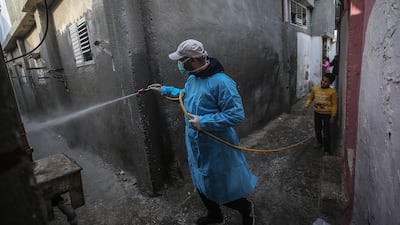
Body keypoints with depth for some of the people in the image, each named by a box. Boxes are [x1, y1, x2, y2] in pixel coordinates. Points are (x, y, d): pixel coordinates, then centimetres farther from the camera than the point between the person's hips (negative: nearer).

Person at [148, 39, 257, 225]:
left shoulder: (221, 82, -26)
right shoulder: (192, 78, 3)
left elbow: (237, 114, -27)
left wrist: (203, 122, -28)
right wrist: (165, 90, 26)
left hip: (216, 149, -8)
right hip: (196, 146, 9)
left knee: (221, 190, 8)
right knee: (202, 185, 25)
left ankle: (246, 208, 41)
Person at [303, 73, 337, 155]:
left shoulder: (332, 91, -14)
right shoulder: (315, 89, -3)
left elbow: (334, 104, -10)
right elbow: (310, 98, 10)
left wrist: (333, 116, -12)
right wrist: (306, 106, -2)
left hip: (327, 114, -4)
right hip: (317, 113, 5)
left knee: (326, 133, 0)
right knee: (317, 130, 20)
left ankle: (327, 150, 14)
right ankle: (320, 142, 45)